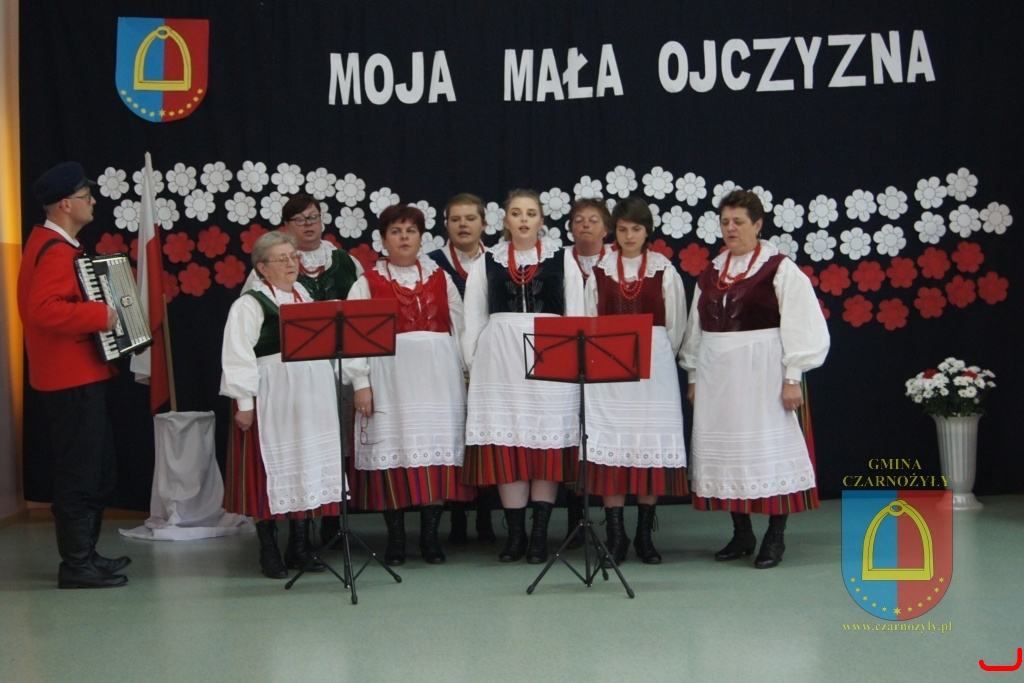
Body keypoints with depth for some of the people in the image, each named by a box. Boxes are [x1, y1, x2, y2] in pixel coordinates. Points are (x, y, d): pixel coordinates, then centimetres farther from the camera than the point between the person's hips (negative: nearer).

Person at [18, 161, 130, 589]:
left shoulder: (52, 244, 15)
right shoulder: (56, 252, -18)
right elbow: (43, 310, -31)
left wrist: (96, 311, 16)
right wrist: (98, 315, -25)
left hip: (79, 377, 11)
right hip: (71, 381, -11)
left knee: (99, 471, 17)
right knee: (80, 473, -4)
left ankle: (85, 552, 26)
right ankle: (76, 566, 3)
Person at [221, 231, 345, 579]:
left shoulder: (305, 297, 15)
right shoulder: (250, 304, -6)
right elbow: (238, 355, -12)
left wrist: (328, 392, 15)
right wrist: (244, 401, -18)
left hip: (311, 398, 7)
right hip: (271, 398, -6)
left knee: (307, 468, 9)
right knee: (271, 471, -1)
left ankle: (300, 546, 19)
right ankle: (269, 552, 9)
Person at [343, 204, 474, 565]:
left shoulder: (440, 278, 13)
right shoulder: (369, 282, 5)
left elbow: (459, 326, 12)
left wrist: (466, 370, 5)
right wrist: (361, 383, -7)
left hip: (438, 376, 2)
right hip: (389, 376, -2)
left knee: (438, 448, 1)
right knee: (393, 451, -2)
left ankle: (430, 535, 10)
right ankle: (395, 538, 8)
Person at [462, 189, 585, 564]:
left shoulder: (563, 261, 7)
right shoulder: (487, 263, 10)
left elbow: (577, 317, 6)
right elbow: (473, 318, 10)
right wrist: (472, 364, 5)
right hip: (500, 360, 1)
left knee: (548, 446, 0)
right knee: (505, 445, -1)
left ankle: (539, 534, 7)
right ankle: (515, 534, 8)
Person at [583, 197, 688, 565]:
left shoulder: (664, 270, 4)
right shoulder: (600, 271, 7)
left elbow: (676, 323, 8)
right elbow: (590, 320, 11)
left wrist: (660, 357, 10)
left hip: (655, 366, -1)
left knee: (652, 445, 0)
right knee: (610, 447, -4)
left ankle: (645, 534, 10)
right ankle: (615, 537, 1)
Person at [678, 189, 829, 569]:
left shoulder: (780, 269, -5)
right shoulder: (710, 273, 11)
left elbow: (800, 325, -8)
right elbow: (696, 328, 15)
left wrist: (792, 377, -12)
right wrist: (693, 376, 12)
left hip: (762, 372, -5)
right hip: (717, 373, 6)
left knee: (768, 449, -3)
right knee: (726, 450, 8)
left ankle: (775, 537, 7)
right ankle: (741, 534, 18)